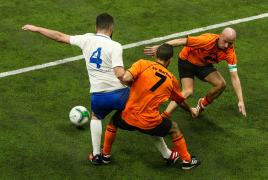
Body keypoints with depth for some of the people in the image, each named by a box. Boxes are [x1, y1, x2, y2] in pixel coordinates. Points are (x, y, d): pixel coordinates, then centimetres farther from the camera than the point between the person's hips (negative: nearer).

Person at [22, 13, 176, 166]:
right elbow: (120, 74, -20)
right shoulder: (115, 46, -10)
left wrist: (37, 29, 28)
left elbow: (60, 37, 15)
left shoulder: (87, 40, 4)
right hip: (119, 94, -4)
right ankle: (168, 155, 21)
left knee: (96, 117, 38)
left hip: (98, 97, 4)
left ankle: (96, 154, 33)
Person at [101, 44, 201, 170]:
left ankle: (106, 155, 43)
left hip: (128, 118, 0)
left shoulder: (143, 64, -2)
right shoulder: (172, 80, 7)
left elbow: (126, 78, -17)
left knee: (113, 121, 34)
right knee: (174, 129, 28)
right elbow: (181, 101, 23)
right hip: (150, 124, 0)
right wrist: (191, 110, 44)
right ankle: (187, 161, 34)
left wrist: (134, 84, 7)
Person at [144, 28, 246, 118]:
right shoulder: (208, 41, -37)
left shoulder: (229, 52, -22)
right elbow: (181, 41, -34)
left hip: (204, 64, 5)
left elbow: (234, 77, -18)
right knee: (188, 91, -24)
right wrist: (159, 47, -34)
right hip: (187, 60, -5)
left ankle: (202, 104, 16)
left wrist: (241, 101, -24)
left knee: (221, 84, -13)